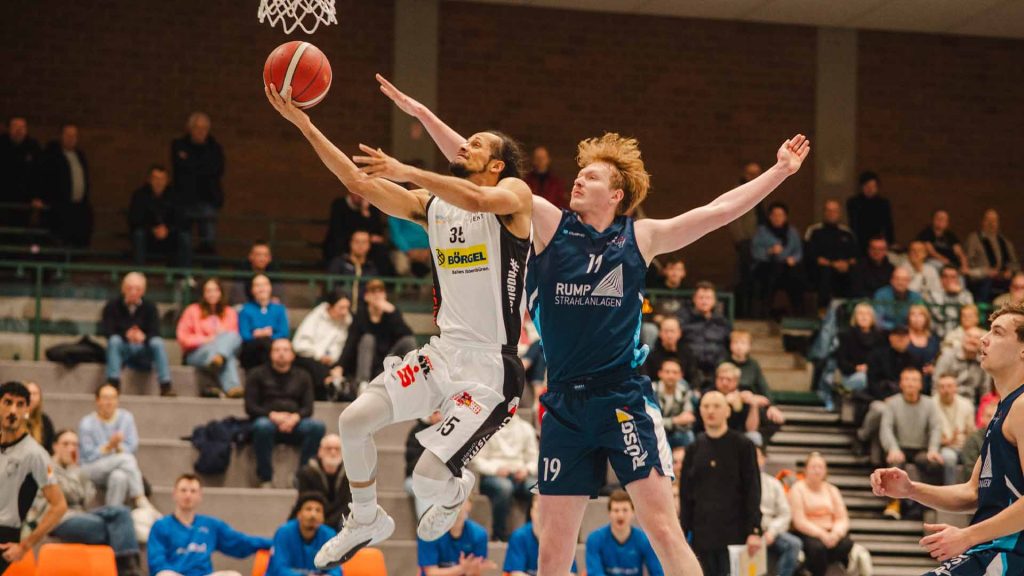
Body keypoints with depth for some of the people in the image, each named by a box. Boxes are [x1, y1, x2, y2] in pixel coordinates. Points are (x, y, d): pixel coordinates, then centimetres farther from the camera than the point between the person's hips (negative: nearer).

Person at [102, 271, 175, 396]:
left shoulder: (149, 307, 2)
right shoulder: (112, 306, -1)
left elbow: (155, 333, -9)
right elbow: (105, 330, -12)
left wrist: (143, 336, -33)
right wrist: (125, 335, -31)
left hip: (143, 350, 1)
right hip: (121, 349, -1)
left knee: (158, 342, -27)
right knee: (114, 340, -31)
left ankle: (165, 386, -34)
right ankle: (113, 384, -38)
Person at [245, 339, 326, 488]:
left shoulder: (302, 376, 20)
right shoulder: (257, 374, 14)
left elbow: (308, 408, 10)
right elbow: (250, 407, 3)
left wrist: (295, 417, -14)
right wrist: (273, 416, -14)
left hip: (294, 424, 2)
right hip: (268, 420, -2)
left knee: (317, 425, -29)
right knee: (262, 426, -39)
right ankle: (265, 480, -30)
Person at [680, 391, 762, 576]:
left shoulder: (743, 446, 0)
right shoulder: (694, 449, 10)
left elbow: (753, 491, -4)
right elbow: (685, 495, 11)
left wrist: (754, 530, -12)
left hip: (734, 532, -3)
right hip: (703, 533, 3)